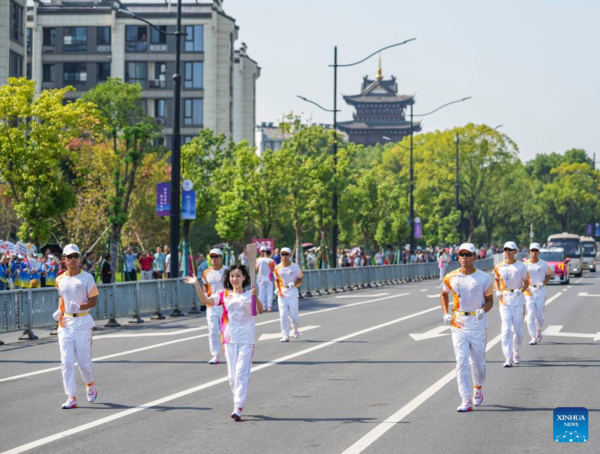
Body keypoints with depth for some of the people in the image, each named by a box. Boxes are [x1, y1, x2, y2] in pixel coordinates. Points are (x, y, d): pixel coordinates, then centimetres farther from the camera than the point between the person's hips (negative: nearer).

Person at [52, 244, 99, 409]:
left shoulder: (87, 278, -3)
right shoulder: (60, 280, 9)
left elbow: (93, 301, -5)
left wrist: (79, 307, -23)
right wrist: (59, 311, 6)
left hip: (82, 322, -3)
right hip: (65, 323, 3)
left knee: (84, 361, 0)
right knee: (66, 362, -6)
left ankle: (90, 384, 32)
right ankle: (71, 397, -5)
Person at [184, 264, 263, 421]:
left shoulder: (249, 295, 2)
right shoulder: (224, 295, 8)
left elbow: (260, 311, -10)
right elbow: (206, 301, -5)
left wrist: (256, 296, -27)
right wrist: (197, 284, -14)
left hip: (246, 339, -3)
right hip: (229, 339, 3)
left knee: (242, 373, -11)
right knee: (232, 375, 8)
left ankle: (238, 408, -15)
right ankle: (239, 401, 28)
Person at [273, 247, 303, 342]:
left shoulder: (295, 267, -1)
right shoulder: (277, 268, 4)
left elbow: (300, 280, 3)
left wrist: (294, 284, -16)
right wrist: (278, 289, -2)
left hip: (292, 292, -2)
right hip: (282, 293, 2)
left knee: (293, 315, -3)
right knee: (283, 315, -6)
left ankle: (296, 330, 27)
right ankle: (285, 336, -2)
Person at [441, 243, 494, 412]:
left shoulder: (484, 278, -3)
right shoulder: (451, 277, 1)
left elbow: (490, 300, 2)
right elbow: (444, 294, 19)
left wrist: (483, 310, -19)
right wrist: (445, 314, 6)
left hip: (478, 324, -1)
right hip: (458, 324, 1)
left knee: (478, 361, 10)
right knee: (461, 361, -9)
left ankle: (478, 389, 40)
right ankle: (466, 401, -11)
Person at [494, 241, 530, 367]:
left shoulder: (521, 266, -1)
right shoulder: (499, 267, 4)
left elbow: (526, 282, 7)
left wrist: (521, 290, -12)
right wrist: (497, 291, 5)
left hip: (518, 300, 0)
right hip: (504, 300, 0)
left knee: (518, 330, 4)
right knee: (506, 329, -10)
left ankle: (516, 352, 31)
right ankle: (508, 358, -12)